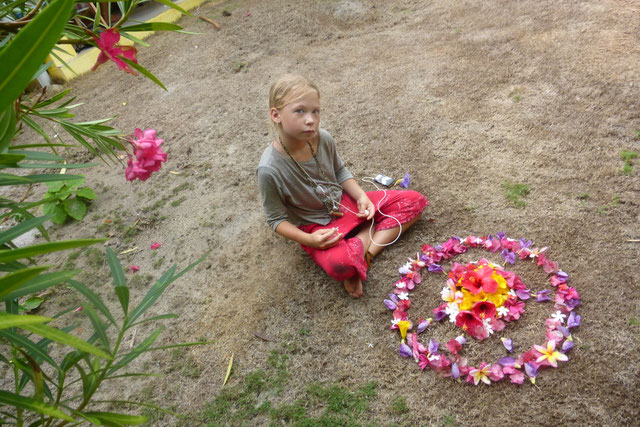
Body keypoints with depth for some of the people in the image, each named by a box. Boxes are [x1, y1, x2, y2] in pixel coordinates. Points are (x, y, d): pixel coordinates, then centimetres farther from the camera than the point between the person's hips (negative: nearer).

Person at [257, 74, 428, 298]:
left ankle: (366, 250, -15)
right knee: (339, 264, -40)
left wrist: (361, 197, -8)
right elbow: (276, 219, -13)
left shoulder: (323, 139, -13)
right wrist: (308, 239, -26)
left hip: (345, 202, 6)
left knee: (414, 200, -4)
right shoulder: (270, 170, -26)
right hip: (317, 226, -6)